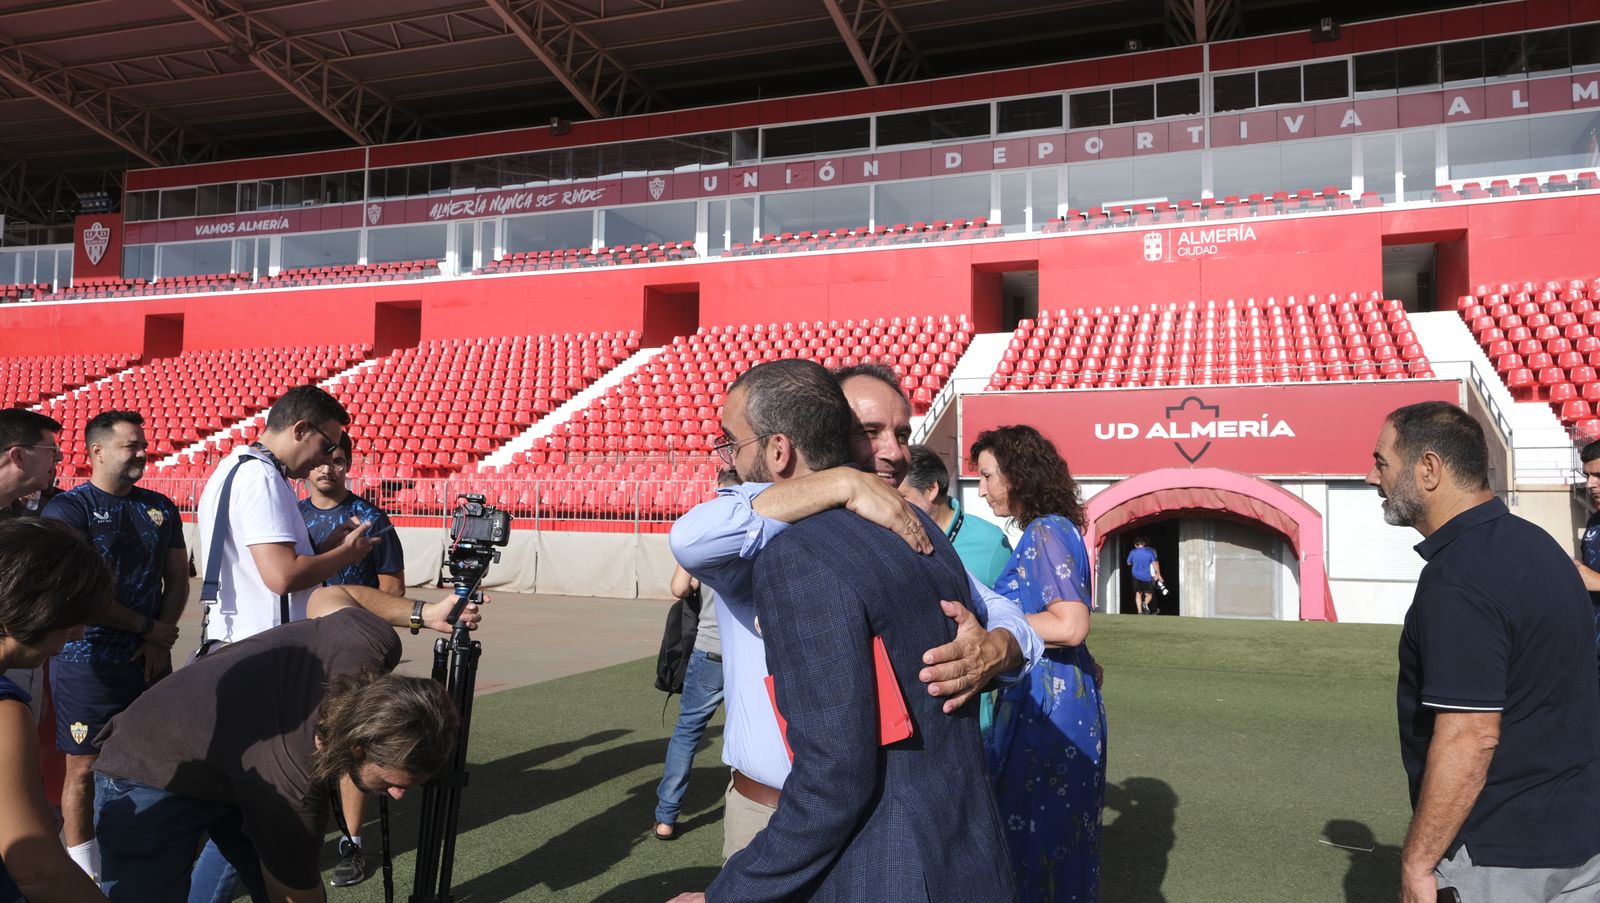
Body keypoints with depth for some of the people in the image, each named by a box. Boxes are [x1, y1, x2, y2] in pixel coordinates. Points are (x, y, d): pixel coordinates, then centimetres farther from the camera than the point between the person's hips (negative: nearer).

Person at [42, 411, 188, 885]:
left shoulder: (160, 507, 10)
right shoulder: (68, 509, -7)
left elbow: (177, 576, 13)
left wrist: (161, 640, -1)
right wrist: (150, 628, -9)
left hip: (150, 660, 5)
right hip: (89, 664, -5)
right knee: (85, 767, 3)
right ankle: (86, 875, 14)